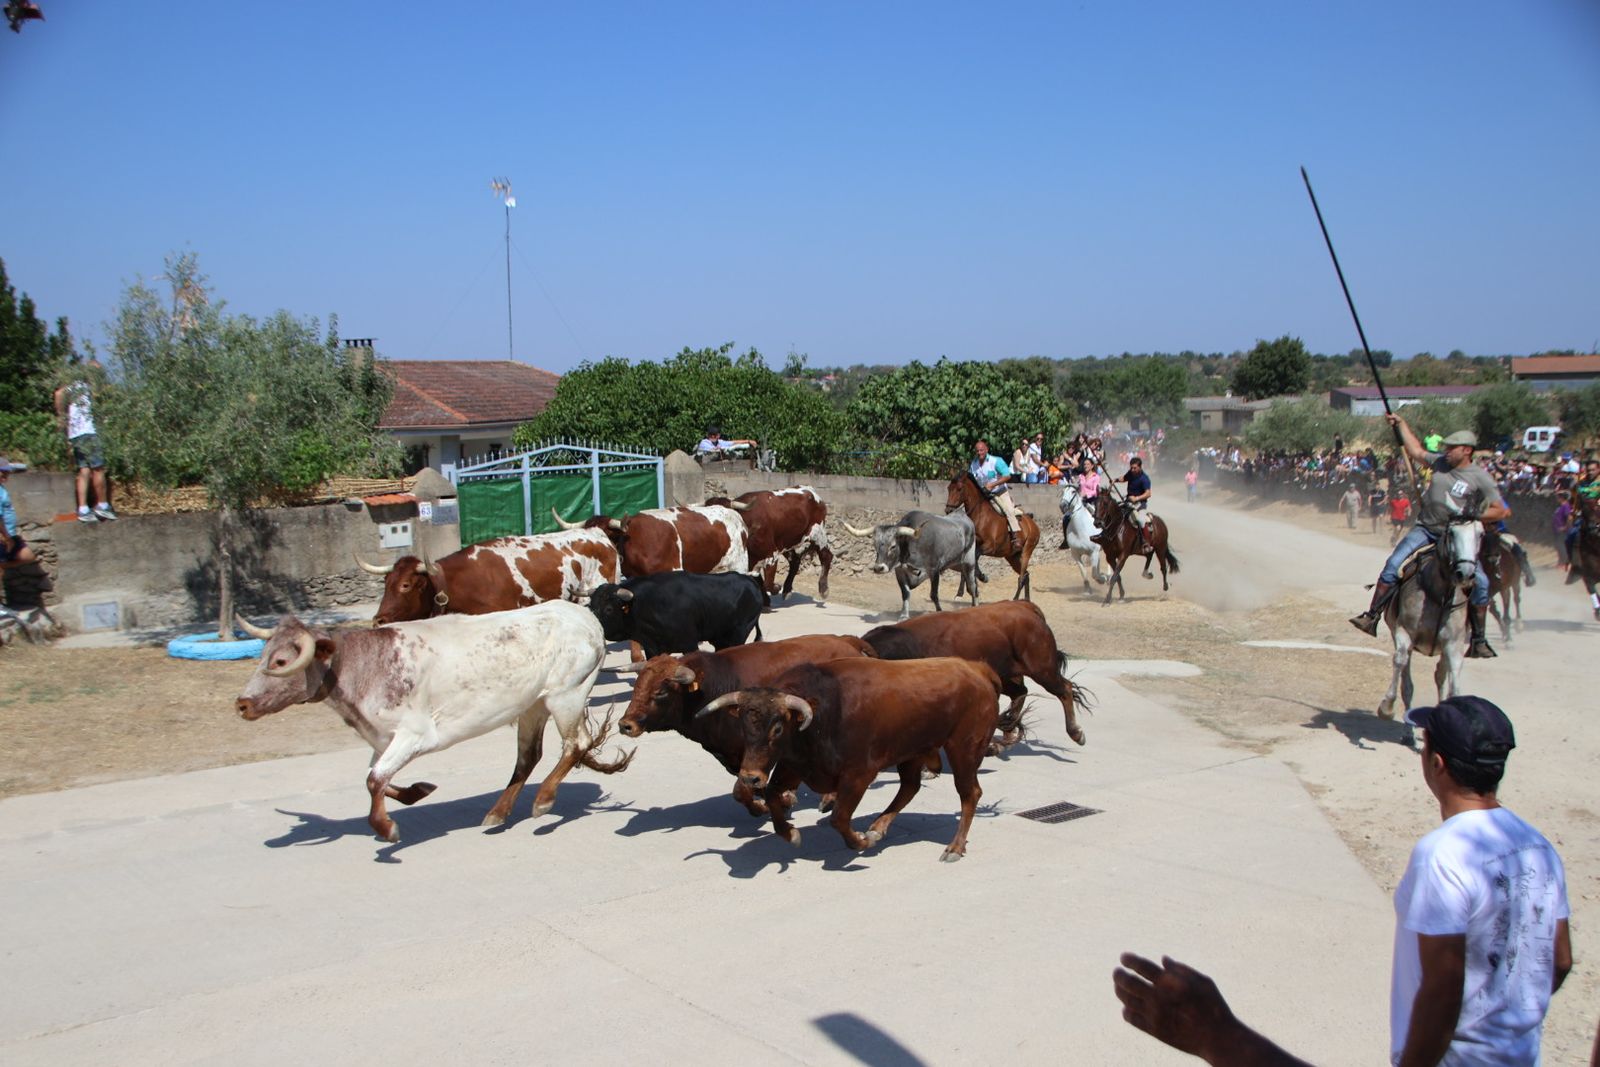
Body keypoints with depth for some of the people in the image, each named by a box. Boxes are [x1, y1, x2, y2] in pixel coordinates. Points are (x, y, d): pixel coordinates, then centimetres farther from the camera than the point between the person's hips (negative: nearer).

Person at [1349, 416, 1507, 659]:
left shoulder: (1480, 477, -5)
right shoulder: (1440, 462, 6)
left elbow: (1501, 511, -4)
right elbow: (1416, 451, 22)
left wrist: (1475, 515, -19)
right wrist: (1401, 424, 23)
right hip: (1425, 530, 3)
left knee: (1481, 582, -15)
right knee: (1394, 564, -17)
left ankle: (1478, 641, -4)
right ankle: (1372, 617, -14)